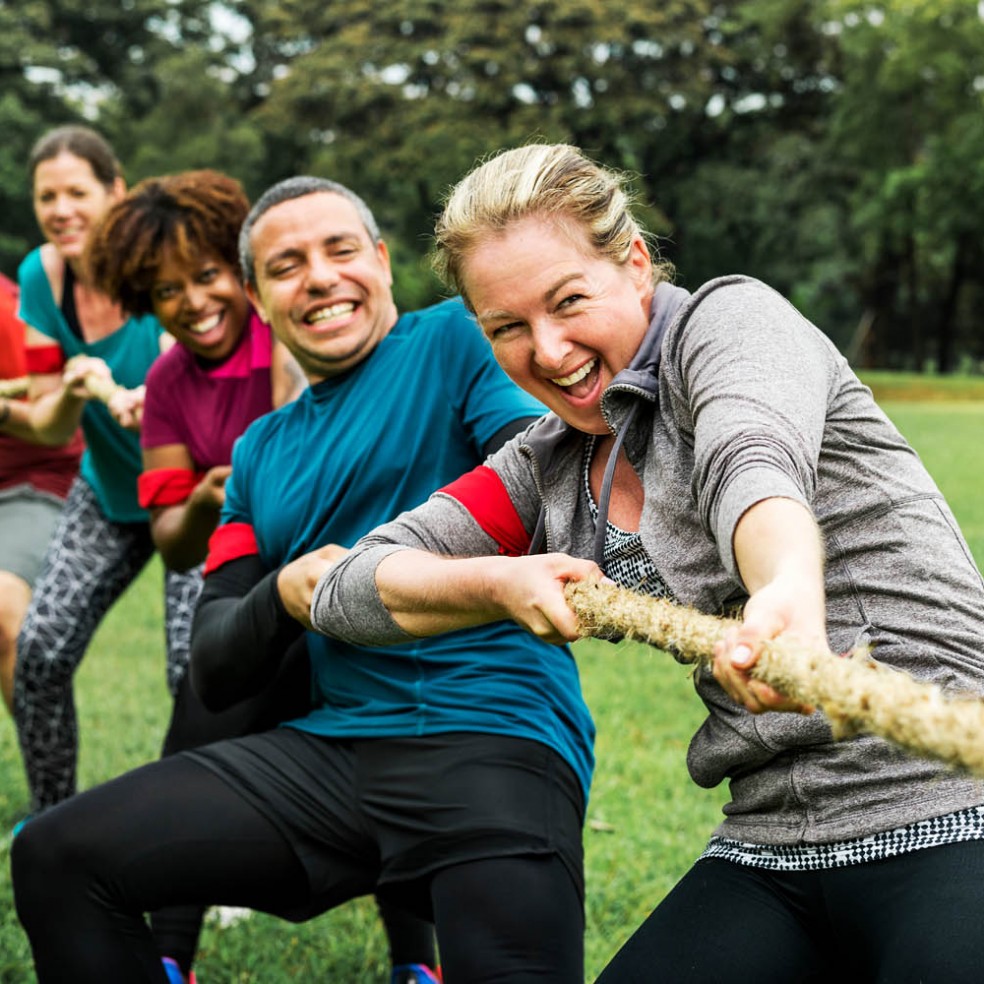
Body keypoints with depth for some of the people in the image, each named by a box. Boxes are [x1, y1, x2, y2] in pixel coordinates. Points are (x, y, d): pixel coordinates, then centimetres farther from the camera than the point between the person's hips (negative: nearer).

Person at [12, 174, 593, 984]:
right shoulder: (261, 451, 22)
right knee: (57, 861, -3)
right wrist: (283, 595, -5)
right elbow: (214, 673, 17)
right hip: (332, 744, 6)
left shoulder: (458, 340, 5)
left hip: (498, 736, -5)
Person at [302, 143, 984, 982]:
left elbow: (755, 463, -28)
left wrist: (790, 590, -48)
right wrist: (498, 583, -6)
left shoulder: (731, 317, -4)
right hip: (769, 852, 6)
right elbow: (348, 591, 12)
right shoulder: (548, 469, 13)